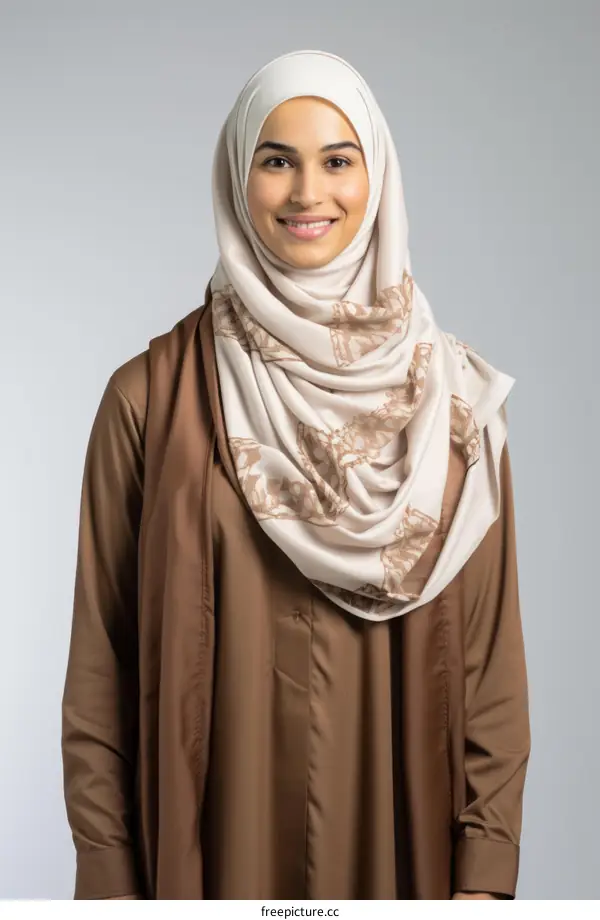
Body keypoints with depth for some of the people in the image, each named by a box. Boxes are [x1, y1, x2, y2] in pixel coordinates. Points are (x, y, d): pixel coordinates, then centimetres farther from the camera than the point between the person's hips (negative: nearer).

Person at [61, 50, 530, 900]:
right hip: (220, 833, -1)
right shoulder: (149, 398, -6)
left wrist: (485, 867, -6)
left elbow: (489, 648, -1)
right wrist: (108, 880, -5)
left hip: (401, 822, 1)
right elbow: (103, 662, -4)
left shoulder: (454, 399, -2)